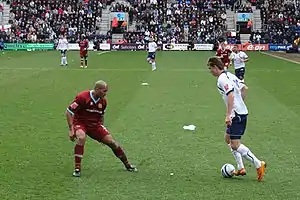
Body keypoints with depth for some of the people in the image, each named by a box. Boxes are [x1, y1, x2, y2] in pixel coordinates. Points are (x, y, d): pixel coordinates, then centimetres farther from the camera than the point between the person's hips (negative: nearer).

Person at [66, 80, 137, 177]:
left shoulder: (103, 101, -2)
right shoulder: (82, 97, -21)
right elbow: (68, 112, -18)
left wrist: (102, 130, 14)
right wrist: (71, 130, -21)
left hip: (94, 124, 5)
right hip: (80, 122, -5)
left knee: (111, 141, -2)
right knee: (81, 138, -36)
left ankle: (127, 164, 18)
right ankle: (77, 168, -25)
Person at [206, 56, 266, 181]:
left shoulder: (222, 79, -14)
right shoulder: (230, 75, 14)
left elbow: (230, 95, -26)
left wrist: (228, 115, -29)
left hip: (237, 114, -11)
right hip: (241, 112, 11)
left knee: (235, 144, -10)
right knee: (229, 138, 19)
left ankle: (259, 165, -8)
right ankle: (240, 168, 19)